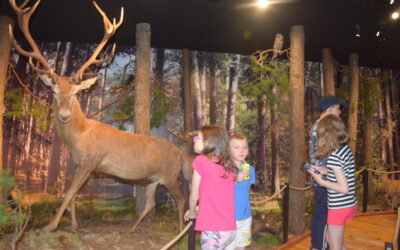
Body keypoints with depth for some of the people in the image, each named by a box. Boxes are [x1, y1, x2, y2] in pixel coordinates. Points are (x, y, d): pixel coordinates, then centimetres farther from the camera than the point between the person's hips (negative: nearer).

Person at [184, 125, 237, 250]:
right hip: (230, 229, 6)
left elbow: (194, 195, -3)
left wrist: (192, 213, 14)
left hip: (214, 231, -6)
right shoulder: (228, 166, 7)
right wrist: (198, 210, 23)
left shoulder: (201, 160, -10)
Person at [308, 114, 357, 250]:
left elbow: (344, 188, -24)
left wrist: (321, 181, -15)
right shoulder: (346, 149, 2)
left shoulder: (334, 157, -23)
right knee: (330, 239, 26)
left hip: (339, 207, -8)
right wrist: (325, 171, 7)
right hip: (349, 203, 8)